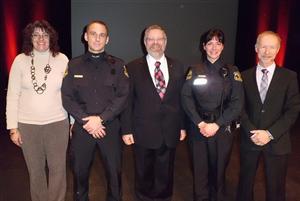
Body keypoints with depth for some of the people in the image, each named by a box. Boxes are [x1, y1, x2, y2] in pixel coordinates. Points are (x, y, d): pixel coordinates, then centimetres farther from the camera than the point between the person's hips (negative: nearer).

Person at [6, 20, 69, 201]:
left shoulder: (62, 59, -2)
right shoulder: (20, 60, -1)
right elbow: (12, 96, 1)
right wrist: (13, 127, -1)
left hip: (57, 123, -1)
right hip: (27, 125, 1)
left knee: (58, 169, 7)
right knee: (35, 171, 14)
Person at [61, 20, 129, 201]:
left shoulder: (118, 65, 3)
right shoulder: (74, 65, 5)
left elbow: (123, 96, -5)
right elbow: (67, 98, -1)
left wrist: (101, 119, -13)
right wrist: (87, 121, -11)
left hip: (110, 127, 0)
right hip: (82, 128, 1)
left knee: (115, 171, 8)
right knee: (80, 171, 12)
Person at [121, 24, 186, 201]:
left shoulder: (177, 67, 5)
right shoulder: (133, 68, -3)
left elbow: (182, 99, 7)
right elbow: (127, 100, -4)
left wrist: (183, 126, 5)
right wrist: (127, 129, -6)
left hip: (170, 132, 2)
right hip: (143, 132, -1)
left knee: (166, 174, 15)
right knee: (144, 174, 16)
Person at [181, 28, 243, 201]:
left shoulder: (232, 72, 3)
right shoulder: (195, 71, 6)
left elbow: (237, 104, -4)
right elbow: (186, 98, -1)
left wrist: (216, 125, -11)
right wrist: (200, 123, -11)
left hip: (222, 127, -1)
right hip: (198, 127, 1)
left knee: (219, 168, 7)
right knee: (199, 168, 7)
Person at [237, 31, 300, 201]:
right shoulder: (245, 76, 3)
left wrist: (270, 134, -14)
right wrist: (252, 132, -12)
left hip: (277, 142, -1)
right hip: (250, 139, 1)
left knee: (275, 187, 11)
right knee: (245, 182, 14)